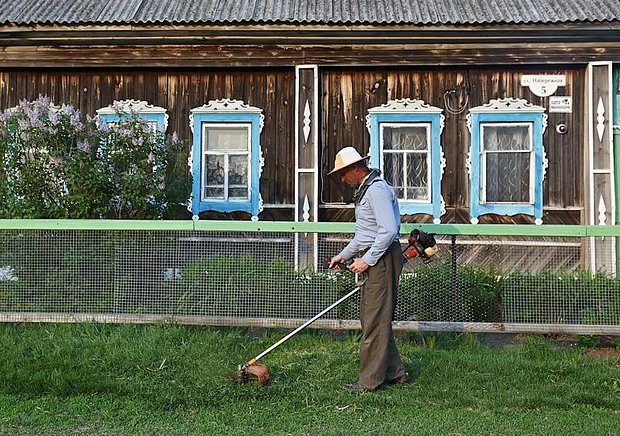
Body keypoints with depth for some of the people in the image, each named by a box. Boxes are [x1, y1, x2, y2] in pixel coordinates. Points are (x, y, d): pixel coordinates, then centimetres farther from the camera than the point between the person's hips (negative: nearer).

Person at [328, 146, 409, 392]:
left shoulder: (376, 189, -15)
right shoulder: (363, 190, 19)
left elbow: (389, 230, -24)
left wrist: (367, 260, -20)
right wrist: (344, 255, 21)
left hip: (382, 259, -11)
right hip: (373, 259, 11)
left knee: (375, 321, -6)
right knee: (371, 318, 14)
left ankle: (370, 380, 0)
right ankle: (394, 372, 21)